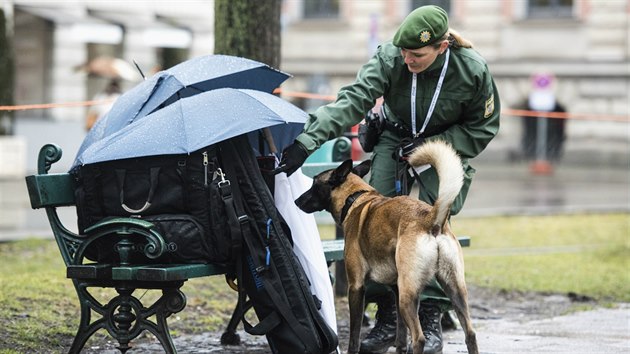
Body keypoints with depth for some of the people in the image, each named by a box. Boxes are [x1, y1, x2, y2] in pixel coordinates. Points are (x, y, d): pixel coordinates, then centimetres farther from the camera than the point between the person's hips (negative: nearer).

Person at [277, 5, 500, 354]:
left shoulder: (473, 71, -24)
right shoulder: (389, 58, -24)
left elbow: (481, 129, -10)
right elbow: (353, 100, -33)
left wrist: (430, 146, -21)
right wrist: (307, 140, -45)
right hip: (395, 139, 2)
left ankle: (430, 322, -11)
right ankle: (386, 318, -1)